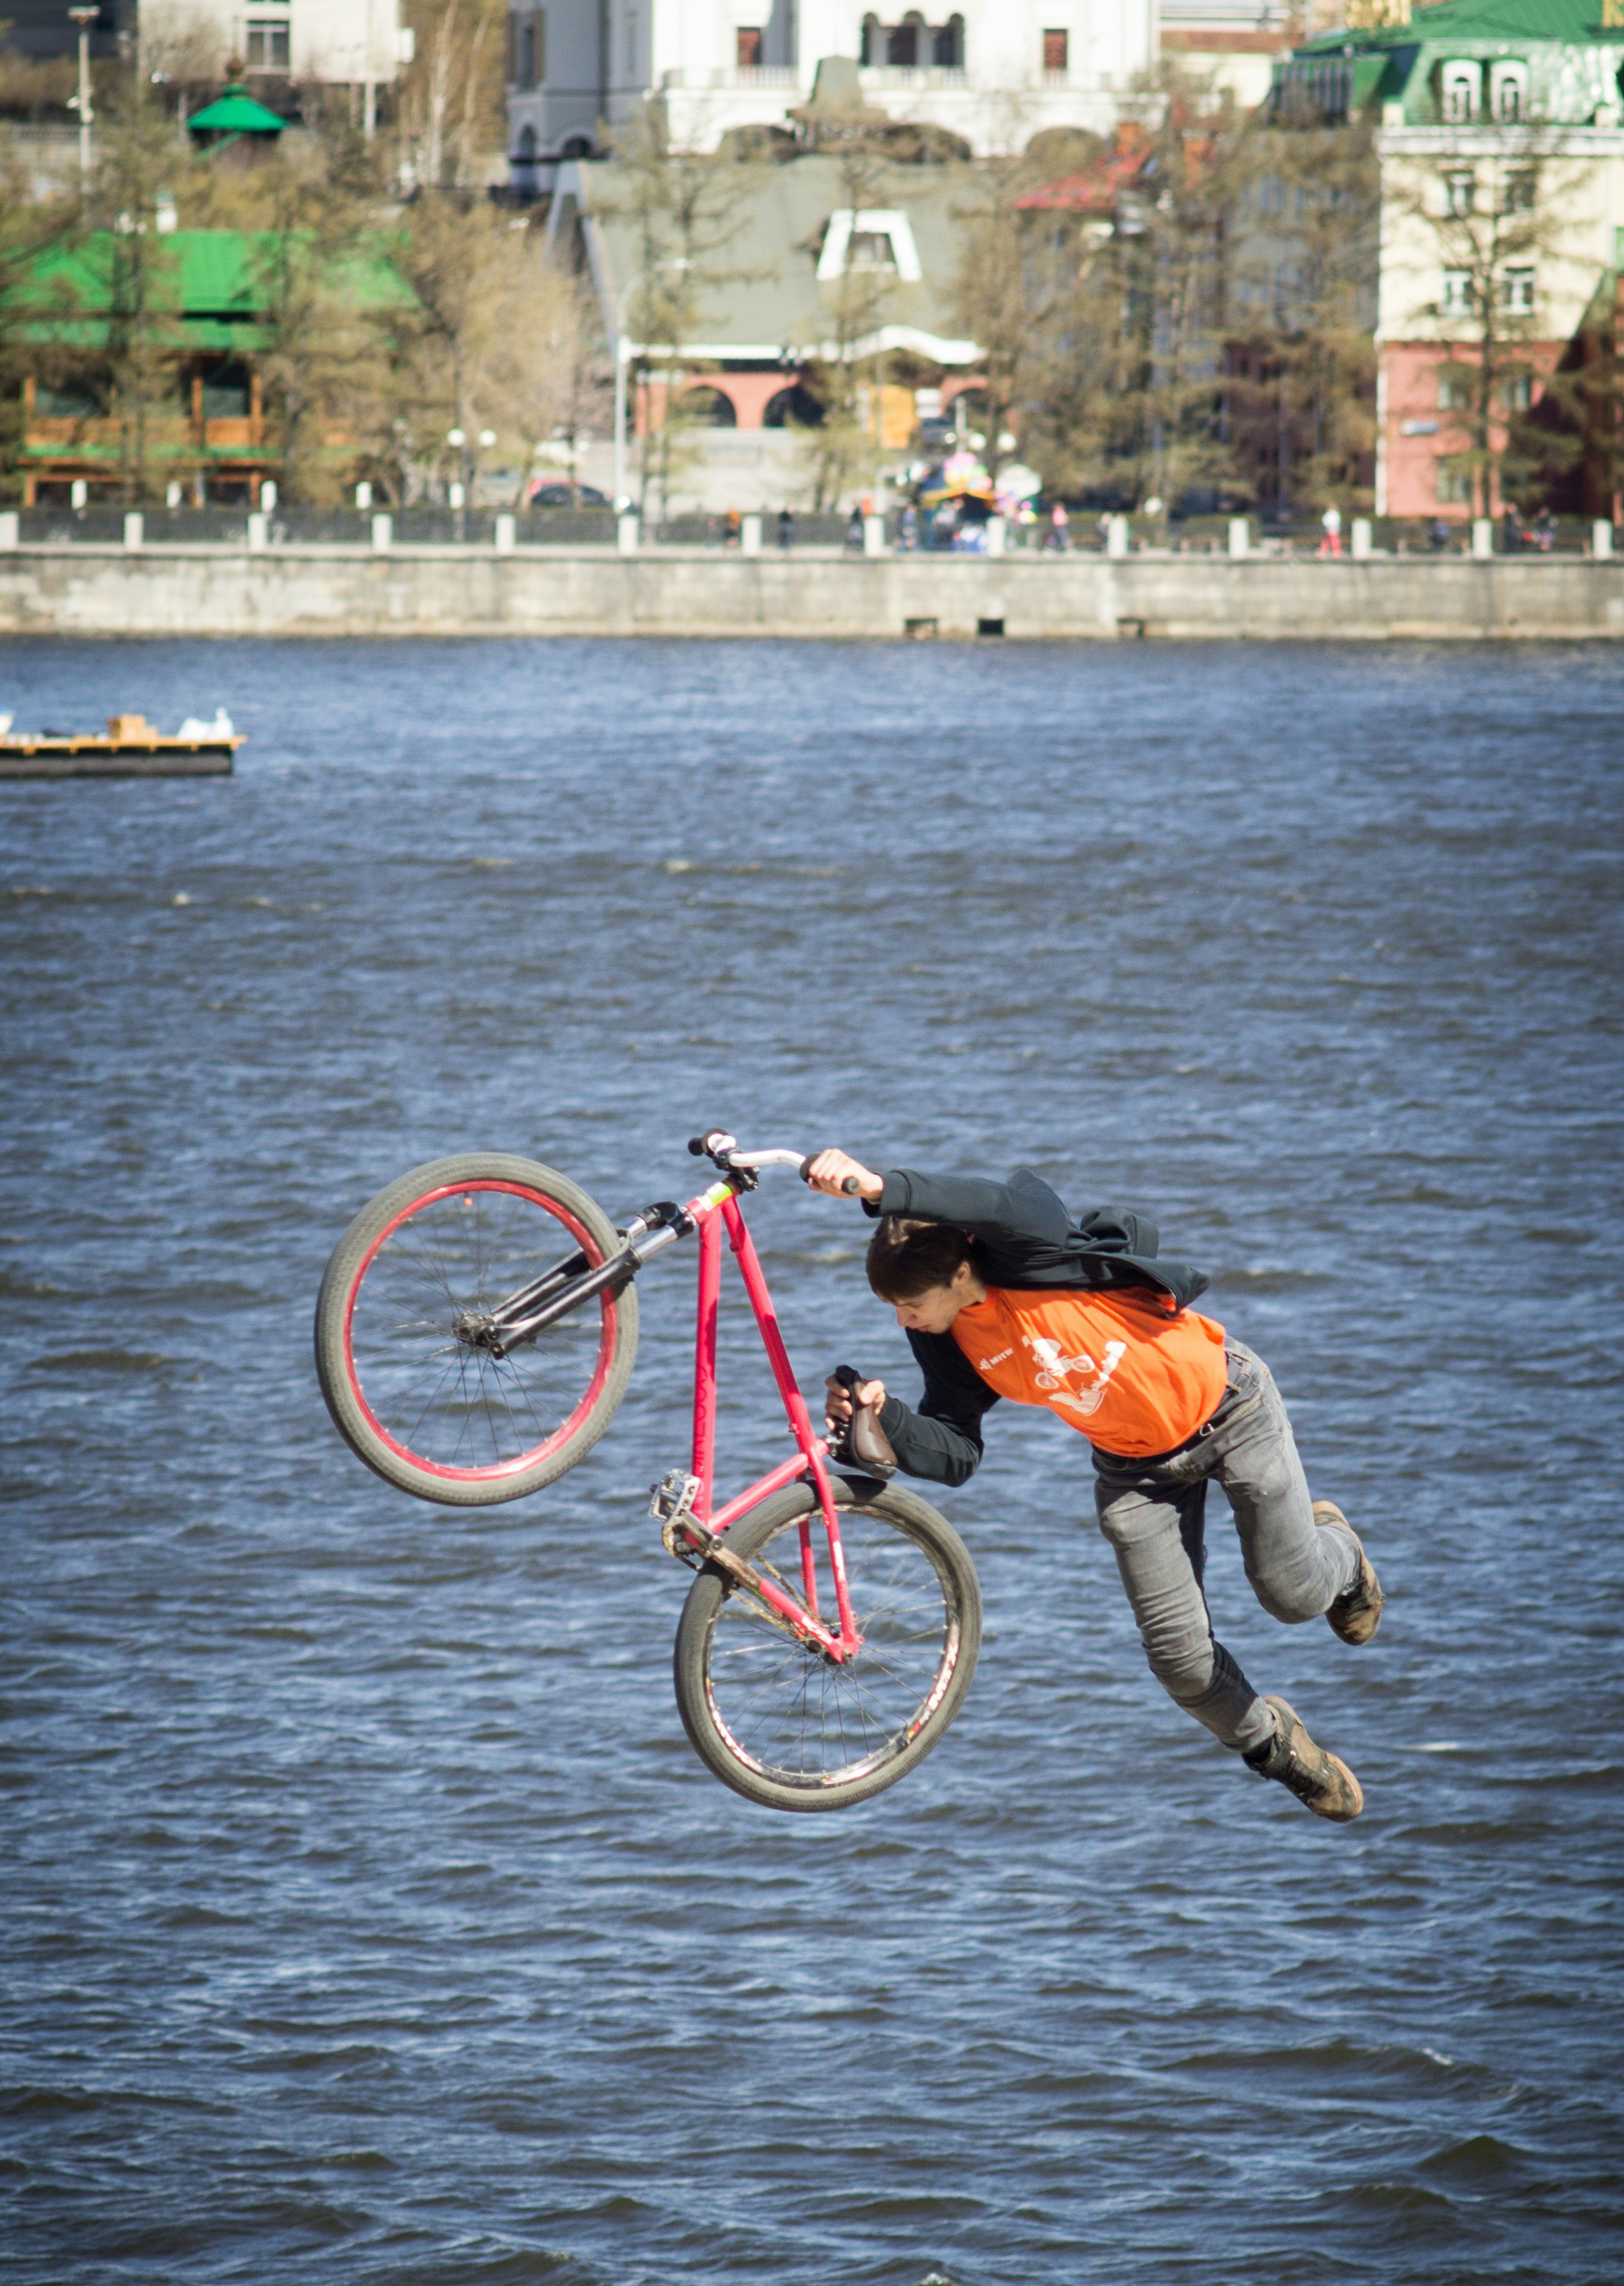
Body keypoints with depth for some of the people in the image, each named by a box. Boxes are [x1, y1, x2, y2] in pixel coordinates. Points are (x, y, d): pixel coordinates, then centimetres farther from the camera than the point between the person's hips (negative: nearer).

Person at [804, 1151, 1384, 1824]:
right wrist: (883, 1419, -33)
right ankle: (1269, 1744, 29)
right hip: (1135, 1461, 5)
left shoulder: (1034, 1256, -32)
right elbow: (954, 1453, -12)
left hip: (1224, 1407, -5)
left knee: (1294, 1593, 0)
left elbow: (1003, 1206, -56)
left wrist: (880, 1187, -69)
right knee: (1180, 1655, 0)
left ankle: (1337, 1552, 38)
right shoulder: (951, 1340, -14)